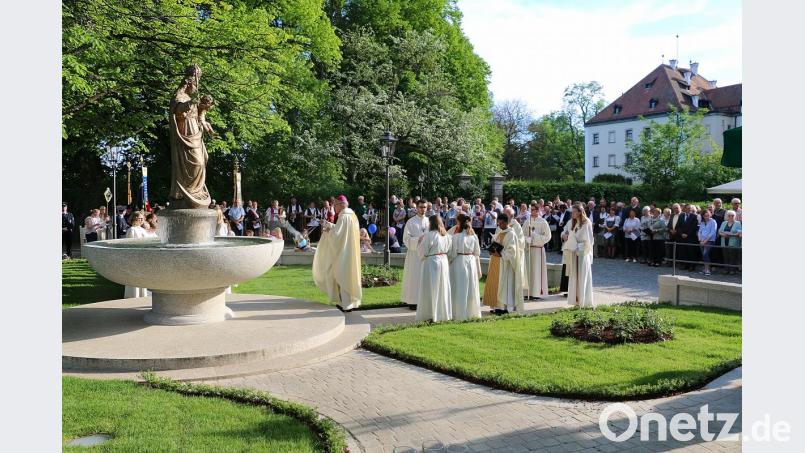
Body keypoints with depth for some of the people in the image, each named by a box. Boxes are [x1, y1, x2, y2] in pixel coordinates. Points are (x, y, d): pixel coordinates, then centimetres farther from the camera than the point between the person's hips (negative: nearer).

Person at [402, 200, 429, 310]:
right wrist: (418, 239, -19)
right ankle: (413, 301, 2)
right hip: (414, 253, -4)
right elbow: (406, 238, -6)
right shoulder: (411, 222, -2)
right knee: (414, 277, -3)